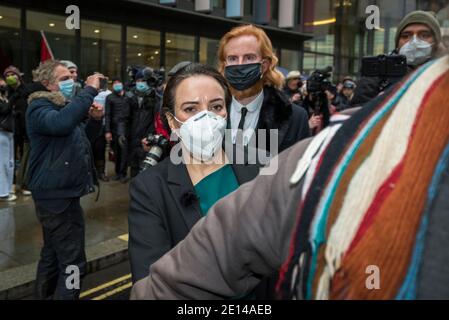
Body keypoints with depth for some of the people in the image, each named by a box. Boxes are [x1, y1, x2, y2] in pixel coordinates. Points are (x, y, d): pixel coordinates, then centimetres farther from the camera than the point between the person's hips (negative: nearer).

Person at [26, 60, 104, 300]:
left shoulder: (63, 105, 18)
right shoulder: (39, 107, -13)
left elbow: (81, 144, 23)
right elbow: (60, 124, -36)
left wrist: (93, 119, 5)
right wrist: (90, 90, -33)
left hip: (59, 193, 10)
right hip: (58, 194, -10)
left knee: (52, 255, 20)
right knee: (72, 262, -8)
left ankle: (43, 296, 34)